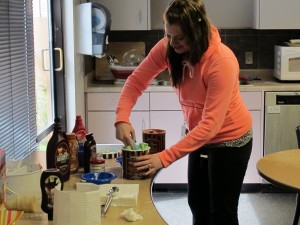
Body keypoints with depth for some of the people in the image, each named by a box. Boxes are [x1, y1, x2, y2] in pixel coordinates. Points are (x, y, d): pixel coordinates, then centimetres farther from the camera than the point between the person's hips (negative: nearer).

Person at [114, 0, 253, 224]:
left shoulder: (222, 61, -32)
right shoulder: (167, 48, -16)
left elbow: (211, 124, -34)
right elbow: (137, 80, -8)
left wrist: (165, 157, -37)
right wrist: (122, 118, -26)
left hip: (230, 139, -6)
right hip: (200, 135, 6)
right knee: (197, 204, 17)